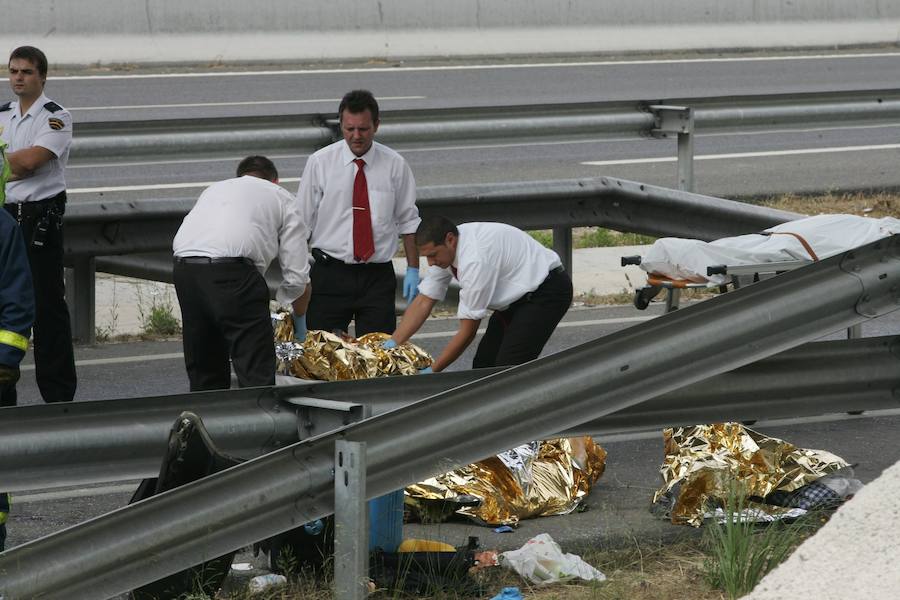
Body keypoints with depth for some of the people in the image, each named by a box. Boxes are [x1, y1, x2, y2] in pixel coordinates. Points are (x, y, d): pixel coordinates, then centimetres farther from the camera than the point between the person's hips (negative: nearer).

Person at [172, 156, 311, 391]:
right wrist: (299, 320, 35)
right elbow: (297, 276, 16)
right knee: (256, 373, -3)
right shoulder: (281, 198, 22)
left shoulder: (214, 189, 35)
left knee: (203, 374, 17)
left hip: (183, 268, 5)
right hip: (232, 270, -5)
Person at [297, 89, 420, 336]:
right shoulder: (320, 163, 0)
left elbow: (408, 221, 10)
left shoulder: (395, 165, 3)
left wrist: (413, 270, 5)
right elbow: (302, 223, 2)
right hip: (330, 276, -1)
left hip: (378, 277, 1)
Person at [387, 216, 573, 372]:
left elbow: (468, 330, -27)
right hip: (518, 295, 10)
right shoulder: (443, 250, -6)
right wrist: (392, 343, -12)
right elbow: (423, 302, -1)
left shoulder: (475, 259, -33)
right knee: (484, 365, 3)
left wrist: (432, 371, -22)